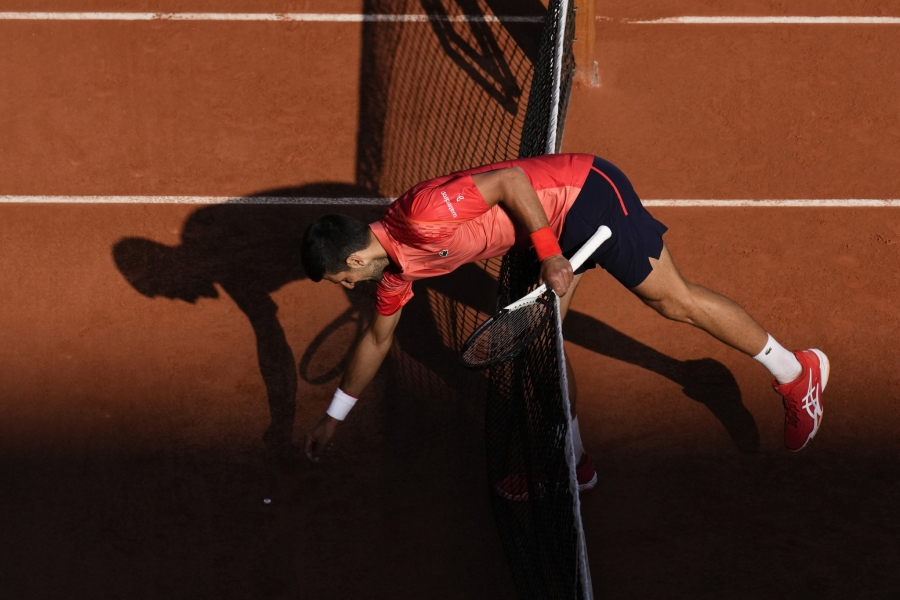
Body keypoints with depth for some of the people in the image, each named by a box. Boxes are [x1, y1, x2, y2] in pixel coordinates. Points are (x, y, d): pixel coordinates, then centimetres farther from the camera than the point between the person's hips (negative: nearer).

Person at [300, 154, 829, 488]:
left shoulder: (424, 217, -26)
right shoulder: (395, 266, 5)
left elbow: (510, 180, -26)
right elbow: (377, 339, 20)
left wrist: (550, 254, -25)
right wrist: (333, 417, 26)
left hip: (586, 194, -9)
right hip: (559, 223, 9)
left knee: (675, 301, -2)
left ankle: (796, 373, 12)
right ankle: (573, 459, 20)